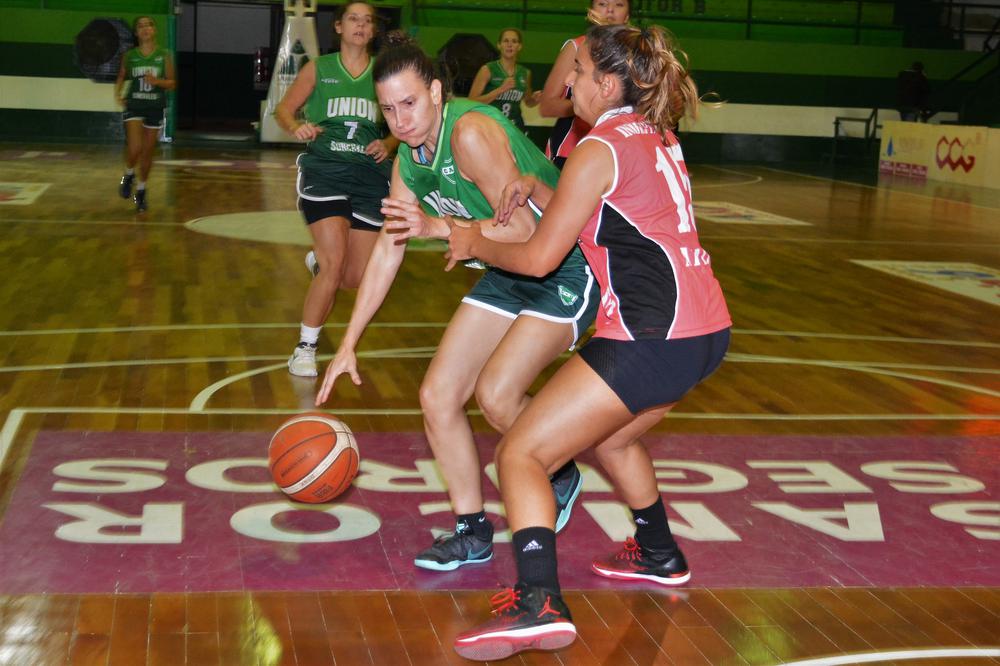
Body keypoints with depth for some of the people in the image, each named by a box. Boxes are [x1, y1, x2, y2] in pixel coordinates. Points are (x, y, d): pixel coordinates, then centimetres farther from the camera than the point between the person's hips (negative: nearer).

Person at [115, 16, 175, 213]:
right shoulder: (129, 55, 1)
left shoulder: (164, 56, -1)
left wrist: (158, 81, -18)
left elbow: (172, 84, 1)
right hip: (134, 106, -1)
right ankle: (129, 176, 14)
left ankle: (141, 191, 27)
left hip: (155, 107, 1)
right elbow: (121, 77, 14)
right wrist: (118, 95, -3)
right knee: (134, 148, -18)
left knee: (147, 152, 9)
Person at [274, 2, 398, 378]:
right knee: (335, 264, -18)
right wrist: (296, 127, -14)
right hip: (325, 170, -3)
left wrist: (388, 145, -6)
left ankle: (319, 261, 40)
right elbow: (284, 109, 8)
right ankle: (306, 347, 1)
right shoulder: (318, 69, 5)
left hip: (370, 176, 3)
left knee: (355, 279, 2)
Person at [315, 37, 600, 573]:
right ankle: (472, 533, 14)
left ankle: (560, 479, 11)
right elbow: (388, 250, 9)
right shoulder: (408, 163, 1)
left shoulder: (471, 133, -27)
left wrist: (439, 227, -37)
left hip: (570, 270, -9)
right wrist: (348, 345, 9)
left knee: (496, 394, -19)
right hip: (510, 272, 9)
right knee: (437, 396, 1)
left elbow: (524, 228, -31)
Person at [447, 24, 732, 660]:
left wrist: (475, 244, 11)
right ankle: (660, 556, 49)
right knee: (611, 436, 33)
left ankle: (539, 604, -21)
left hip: (652, 339, -9)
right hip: (705, 330, 9)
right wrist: (539, 190, 9)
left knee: (520, 454, -7)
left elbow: (538, 257, -7)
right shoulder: (656, 139, 16)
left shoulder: (600, 149, -9)